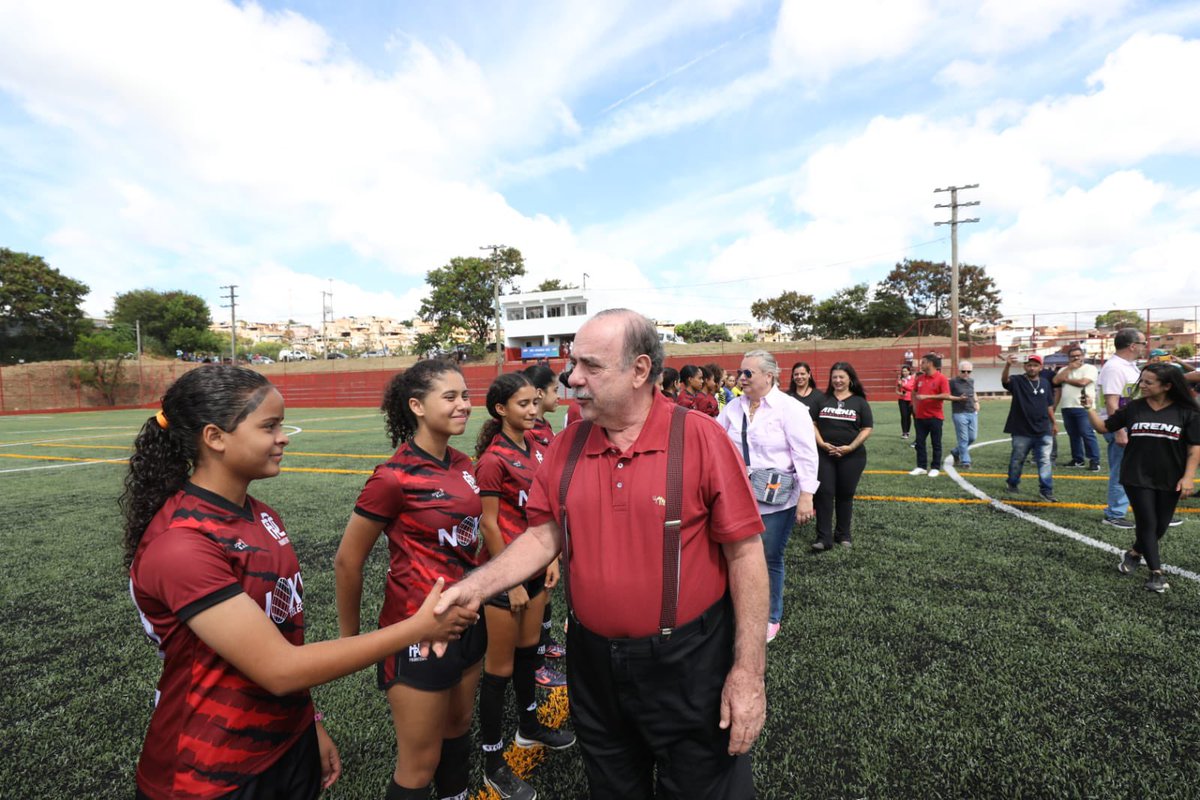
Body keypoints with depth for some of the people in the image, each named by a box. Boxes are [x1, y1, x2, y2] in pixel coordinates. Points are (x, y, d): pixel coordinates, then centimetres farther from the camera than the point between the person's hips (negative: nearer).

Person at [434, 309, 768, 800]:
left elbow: (744, 553, -14)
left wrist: (748, 672, -13)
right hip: (593, 662, 4)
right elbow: (545, 535, 3)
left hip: (688, 664, -4)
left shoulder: (701, 438, -16)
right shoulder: (566, 447, -3)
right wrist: (474, 587, -10)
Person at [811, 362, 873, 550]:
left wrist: (850, 447, -12)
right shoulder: (823, 399, 6)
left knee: (845, 494, 9)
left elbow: (867, 429, 0)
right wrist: (821, 443, -9)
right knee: (824, 493, -4)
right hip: (824, 454, 1)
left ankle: (843, 535, 23)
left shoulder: (859, 402, 3)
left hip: (852, 456, -1)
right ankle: (824, 538, -1)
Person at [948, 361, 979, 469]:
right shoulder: (953, 381, -8)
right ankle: (965, 461, 4)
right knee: (963, 439, -5)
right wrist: (959, 398, -16)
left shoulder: (971, 381, 11)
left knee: (972, 437, 9)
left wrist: (976, 402, 16)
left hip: (972, 413, 6)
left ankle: (956, 452, 31)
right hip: (959, 413, -6)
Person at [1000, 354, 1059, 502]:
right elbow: (1004, 379, -30)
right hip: (1021, 431, -3)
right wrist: (1008, 365, -49)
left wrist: (1054, 422, 17)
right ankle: (1012, 483, 30)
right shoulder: (1017, 381, -5)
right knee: (1017, 460, 11)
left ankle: (1046, 490, 5)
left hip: (1043, 430, 3)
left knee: (1045, 461, 1)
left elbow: (1049, 405, 16)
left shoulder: (1045, 382, 7)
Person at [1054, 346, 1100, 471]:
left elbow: (1082, 382, -16)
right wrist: (1070, 367, -3)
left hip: (1083, 408, -5)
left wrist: (1066, 379, -2)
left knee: (1087, 434, -9)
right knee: (1073, 435, 11)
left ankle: (1094, 461, -4)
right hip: (1066, 408, 6)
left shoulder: (1090, 368, -1)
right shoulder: (1064, 370, 16)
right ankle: (1078, 459, 19)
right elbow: (1056, 381, -1)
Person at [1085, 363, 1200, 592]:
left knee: (1161, 525, 13)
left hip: (1169, 481, 1)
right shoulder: (1133, 408, -3)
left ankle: (1135, 553, 37)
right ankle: (1156, 573, 9)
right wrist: (1089, 409, -11)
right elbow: (1104, 427, 5)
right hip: (1137, 478, -1)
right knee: (1147, 523, 1)